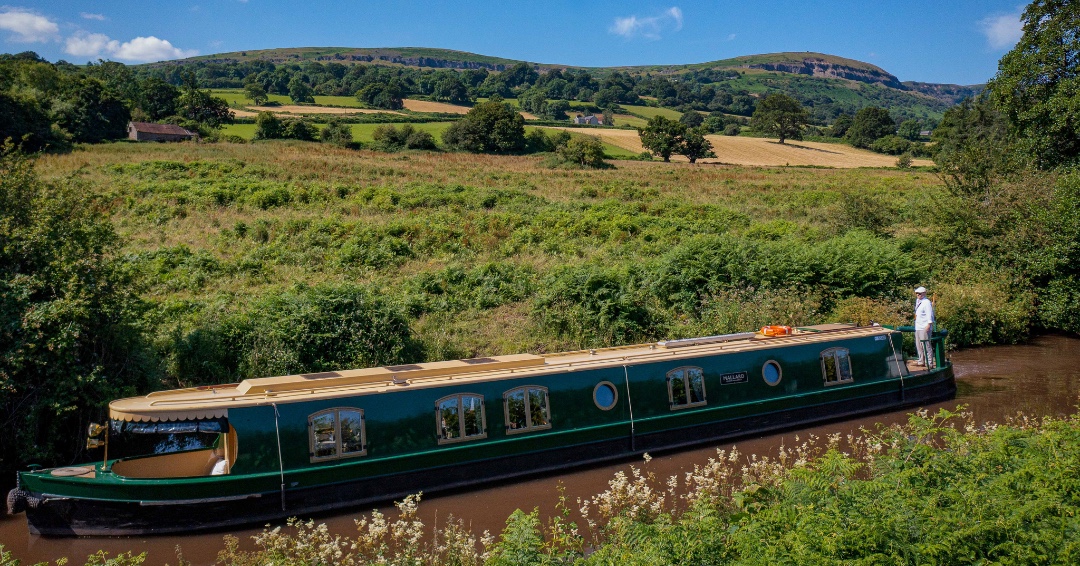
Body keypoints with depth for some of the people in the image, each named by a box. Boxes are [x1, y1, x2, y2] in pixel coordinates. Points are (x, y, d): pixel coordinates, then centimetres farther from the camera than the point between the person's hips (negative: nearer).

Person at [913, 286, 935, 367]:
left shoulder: (926, 302, -12)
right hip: (918, 327, 10)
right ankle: (921, 361, 25)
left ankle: (928, 363, -6)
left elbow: (929, 314, -18)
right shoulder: (918, 301, 17)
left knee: (926, 345, -8)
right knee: (919, 345, 15)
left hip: (924, 327, -10)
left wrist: (929, 325, -24)